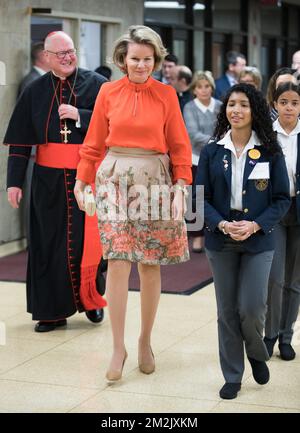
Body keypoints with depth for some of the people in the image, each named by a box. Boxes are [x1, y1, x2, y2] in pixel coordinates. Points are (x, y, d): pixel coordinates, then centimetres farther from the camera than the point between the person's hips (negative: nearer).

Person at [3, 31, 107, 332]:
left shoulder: (96, 84, 1)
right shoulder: (35, 91, 7)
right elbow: (20, 141, 6)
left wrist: (79, 115, -15)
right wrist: (14, 181, 0)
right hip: (48, 179, 2)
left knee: (86, 239, 1)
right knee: (49, 242, 5)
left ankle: (91, 299, 23)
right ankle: (53, 311, 15)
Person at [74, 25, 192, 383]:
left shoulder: (166, 95, 3)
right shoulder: (108, 92, 4)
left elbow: (179, 146, 3)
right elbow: (94, 143, 8)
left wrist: (181, 187, -5)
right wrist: (81, 182, 6)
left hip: (155, 181, 0)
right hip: (115, 179, 0)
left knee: (151, 266, 4)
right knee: (118, 263, -8)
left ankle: (145, 342, 19)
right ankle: (118, 348, -1)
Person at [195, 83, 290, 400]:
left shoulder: (270, 152, -2)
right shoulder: (212, 152, 2)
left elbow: (282, 199, -1)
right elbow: (200, 197, 0)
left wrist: (255, 225, -16)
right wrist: (222, 224, -16)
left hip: (258, 240, -1)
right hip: (220, 241, 2)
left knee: (251, 308, -6)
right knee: (227, 311, 7)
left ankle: (257, 355, 26)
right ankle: (232, 376, 19)